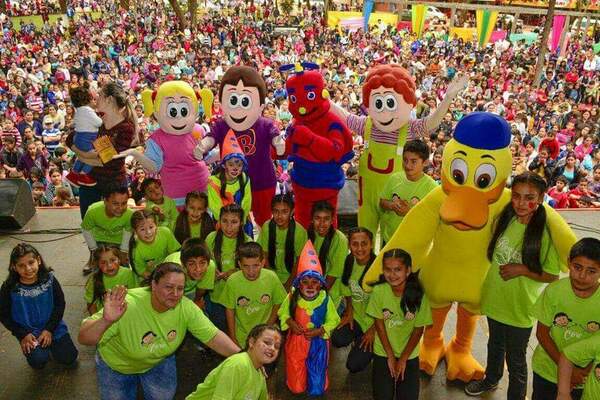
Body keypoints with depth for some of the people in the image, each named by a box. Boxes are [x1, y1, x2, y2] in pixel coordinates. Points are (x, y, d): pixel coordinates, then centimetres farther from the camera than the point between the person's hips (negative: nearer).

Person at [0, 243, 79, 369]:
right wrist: (24, 334, -12)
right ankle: (31, 346, 13)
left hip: (52, 327, 1)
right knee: (38, 362, -22)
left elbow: (60, 304, -4)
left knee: (69, 358, -6)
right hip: (27, 332, -1)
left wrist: (49, 329, -12)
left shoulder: (49, 280, -11)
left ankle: (50, 343, 23)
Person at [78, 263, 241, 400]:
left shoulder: (186, 308, -26)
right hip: (117, 363, -2)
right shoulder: (128, 306, -38)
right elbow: (84, 339, -40)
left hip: (159, 361, 3)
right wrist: (106, 321, -60)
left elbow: (214, 337, -24)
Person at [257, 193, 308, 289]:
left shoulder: (300, 231, -18)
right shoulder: (267, 226, -13)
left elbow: (299, 261, -9)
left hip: (291, 275, -2)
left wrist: (287, 285, -7)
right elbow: (265, 256, -5)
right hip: (272, 274, 2)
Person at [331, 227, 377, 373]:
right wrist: (349, 313, -1)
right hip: (355, 314, 5)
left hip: (374, 319, -5)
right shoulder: (349, 261, -7)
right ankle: (358, 339, 11)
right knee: (338, 340, -21)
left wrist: (373, 330, -10)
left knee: (354, 365, -10)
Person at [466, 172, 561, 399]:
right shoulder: (504, 219, -8)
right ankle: (491, 380, 54)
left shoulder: (544, 233, -22)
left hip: (519, 306, -5)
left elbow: (552, 275, -14)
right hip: (494, 298, 5)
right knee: (495, 345, 29)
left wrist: (522, 270, -24)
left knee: (515, 359, 14)